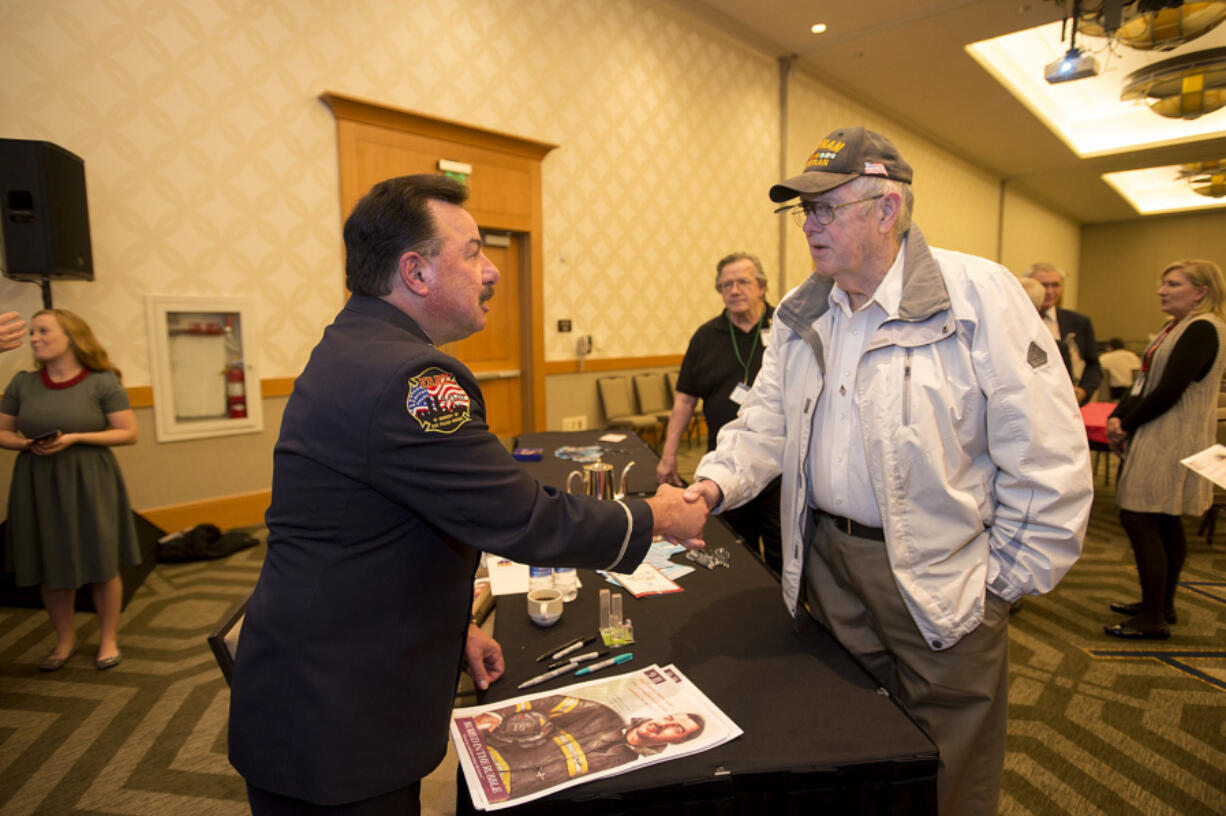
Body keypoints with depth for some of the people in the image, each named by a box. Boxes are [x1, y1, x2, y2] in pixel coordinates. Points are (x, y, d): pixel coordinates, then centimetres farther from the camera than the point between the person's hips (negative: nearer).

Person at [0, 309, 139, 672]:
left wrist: (74, 438, -17)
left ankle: (108, 639, 21)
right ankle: (65, 640, 29)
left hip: (90, 482, -3)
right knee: (50, 566, 10)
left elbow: (128, 433, -7)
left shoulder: (102, 382, -5)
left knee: (102, 564, 3)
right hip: (37, 485, 3)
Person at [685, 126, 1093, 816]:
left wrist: (1009, 581, -9)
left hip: (942, 579, -4)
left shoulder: (979, 294, -13)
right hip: (828, 561, 5)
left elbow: (1047, 456, -12)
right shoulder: (799, 315, 4)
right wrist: (717, 483, -12)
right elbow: (768, 422, 6)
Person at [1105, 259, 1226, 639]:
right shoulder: (1176, 328, 15)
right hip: (1160, 440, 10)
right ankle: (1162, 606, 25)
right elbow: (1145, 382, 14)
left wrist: (1128, 425, -11)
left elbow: (1169, 391, -21)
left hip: (1171, 443, -10)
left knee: (1138, 519, -9)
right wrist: (1117, 416, -1)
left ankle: (1153, 619, -1)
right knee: (1165, 524, 14)